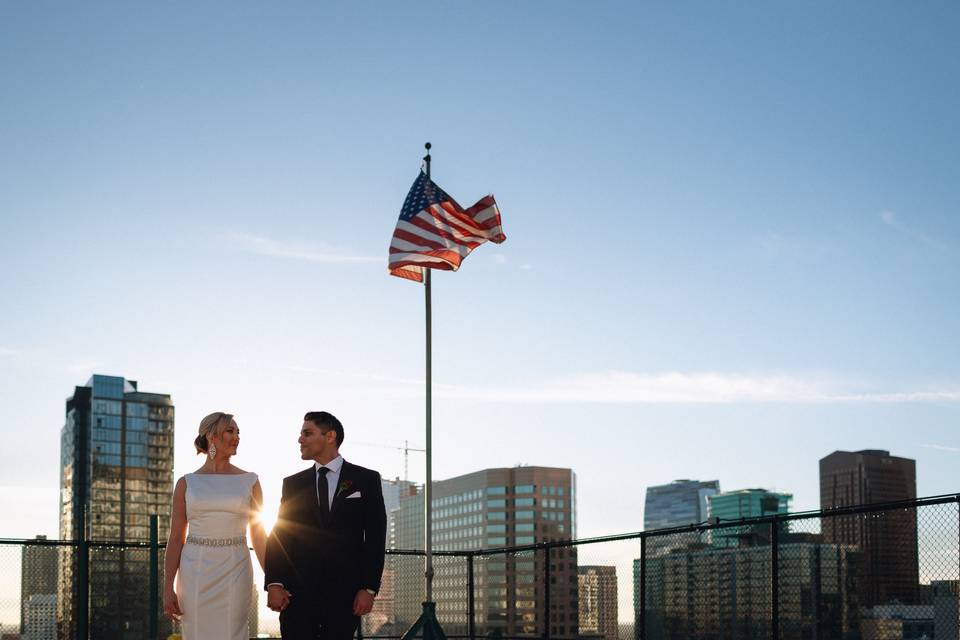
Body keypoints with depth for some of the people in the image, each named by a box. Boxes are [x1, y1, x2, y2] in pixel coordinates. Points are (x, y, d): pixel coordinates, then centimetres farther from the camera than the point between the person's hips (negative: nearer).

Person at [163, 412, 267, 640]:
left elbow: (258, 535, 9)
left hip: (234, 573, 0)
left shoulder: (249, 482, 6)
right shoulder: (187, 483, 5)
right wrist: (168, 588, -2)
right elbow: (176, 539, 4)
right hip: (195, 573, 0)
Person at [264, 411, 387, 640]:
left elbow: (375, 537, 2)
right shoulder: (293, 484, 13)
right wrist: (273, 583, -7)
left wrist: (369, 588, -7)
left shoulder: (366, 480, 6)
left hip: (345, 592, -2)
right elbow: (278, 535, 7)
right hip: (299, 591, 2)